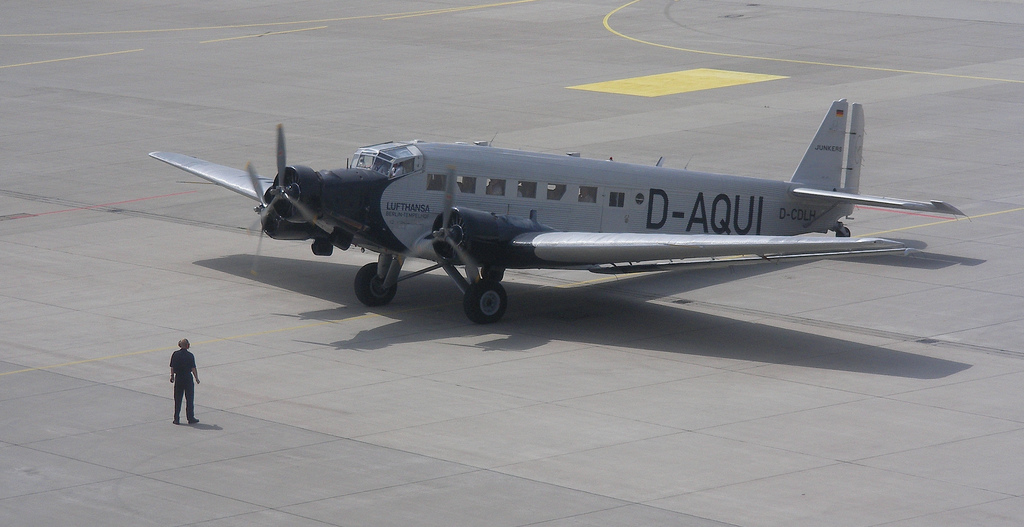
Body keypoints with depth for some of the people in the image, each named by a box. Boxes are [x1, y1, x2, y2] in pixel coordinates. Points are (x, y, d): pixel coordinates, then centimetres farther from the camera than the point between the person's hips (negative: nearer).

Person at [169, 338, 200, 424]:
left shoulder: (175, 354, -3)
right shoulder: (190, 355, -11)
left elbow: (172, 367, 2)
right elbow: (193, 369, -10)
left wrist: (172, 376, 15)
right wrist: (197, 378, 1)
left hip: (178, 378, 3)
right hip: (188, 378, -3)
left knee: (177, 399, 9)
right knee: (189, 399, 6)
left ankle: (176, 419, 10)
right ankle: (190, 418, 9)